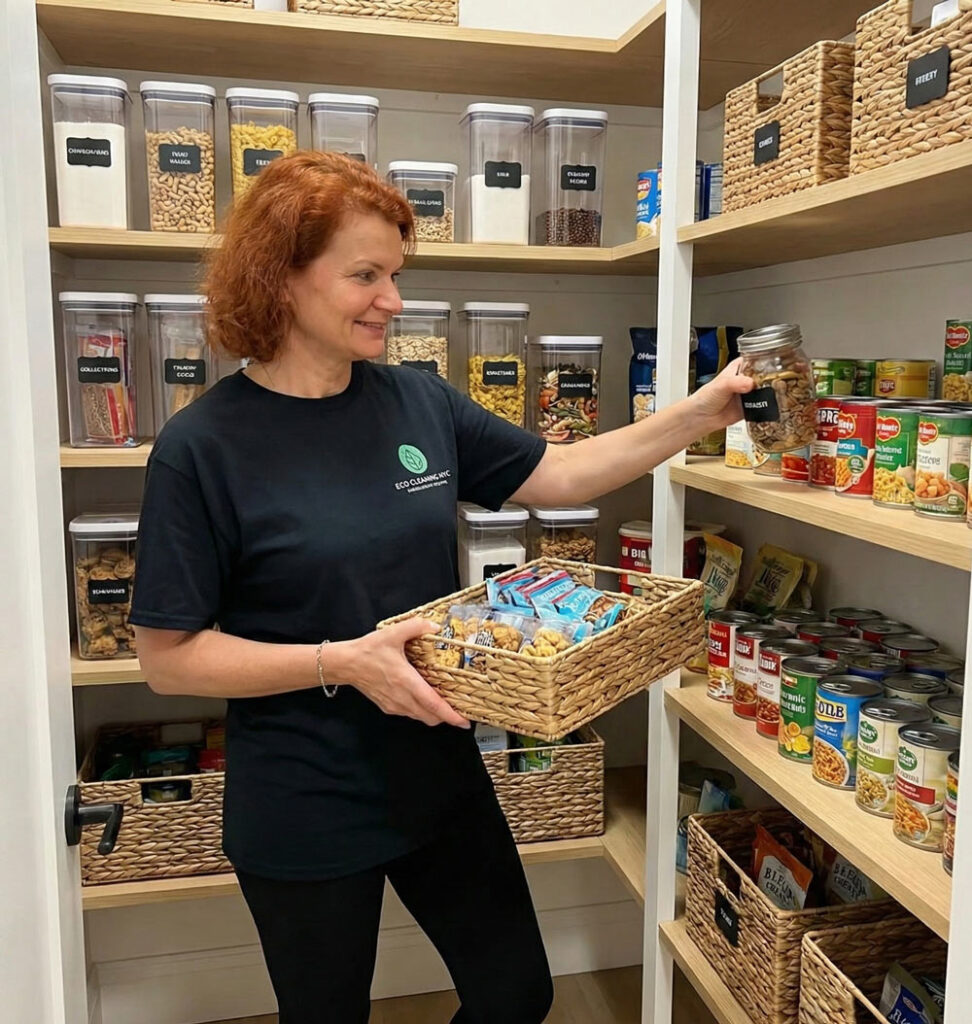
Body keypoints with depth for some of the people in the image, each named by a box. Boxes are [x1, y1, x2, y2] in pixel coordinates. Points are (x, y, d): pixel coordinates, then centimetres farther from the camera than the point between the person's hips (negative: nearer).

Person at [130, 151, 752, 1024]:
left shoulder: (420, 403, -4)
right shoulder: (203, 446, -17)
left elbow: (560, 474, 5)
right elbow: (168, 658, -14)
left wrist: (703, 412, -4)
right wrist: (342, 662, -25)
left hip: (440, 780, 5)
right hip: (303, 817, -4)